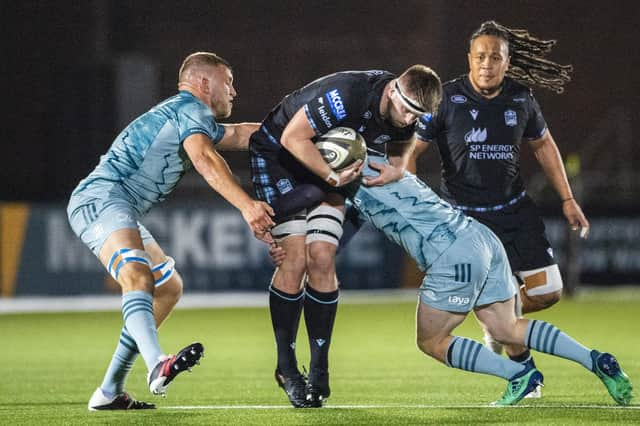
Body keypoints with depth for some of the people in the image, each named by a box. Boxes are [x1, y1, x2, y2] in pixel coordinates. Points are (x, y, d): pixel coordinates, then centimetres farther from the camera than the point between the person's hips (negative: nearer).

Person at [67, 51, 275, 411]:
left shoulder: (186, 114, 28)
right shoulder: (193, 108, -5)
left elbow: (239, 134, 44)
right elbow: (203, 157, -24)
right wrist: (246, 205, -33)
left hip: (120, 210, 11)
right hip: (101, 197, -11)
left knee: (169, 288, 16)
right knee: (138, 276, -32)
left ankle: (110, 393, 15)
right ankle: (158, 367, -57)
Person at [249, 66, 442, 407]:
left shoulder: (406, 113, -12)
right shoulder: (346, 94, -35)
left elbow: (404, 144, 13)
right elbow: (292, 138, -28)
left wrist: (397, 170, -8)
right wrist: (332, 177, -31)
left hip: (331, 165, 5)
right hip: (277, 154, -5)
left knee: (322, 260, -9)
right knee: (295, 259, -13)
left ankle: (319, 371, 0)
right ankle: (286, 367, 0)